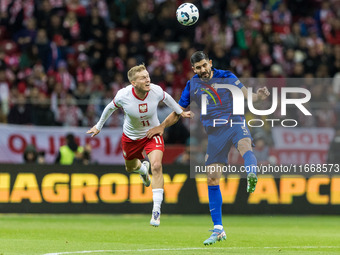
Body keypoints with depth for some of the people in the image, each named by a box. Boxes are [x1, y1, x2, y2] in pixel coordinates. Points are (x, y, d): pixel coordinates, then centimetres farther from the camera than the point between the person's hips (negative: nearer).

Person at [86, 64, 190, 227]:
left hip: (152, 134, -1)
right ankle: (143, 169, 63)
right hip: (131, 137, 1)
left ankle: (156, 210, -19)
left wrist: (180, 112, 15)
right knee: (131, 167, 21)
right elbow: (110, 107, -4)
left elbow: (166, 98, 2)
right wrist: (99, 126, 8)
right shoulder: (123, 95, -26)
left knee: (156, 166, -23)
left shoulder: (156, 91, -24)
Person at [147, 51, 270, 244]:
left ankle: (252, 178, -70)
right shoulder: (192, 86, 10)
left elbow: (245, 95, -2)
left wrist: (258, 96, -24)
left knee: (245, 145, -39)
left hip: (234, 122, -3)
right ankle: (218, 230, 7)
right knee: (212, 180, -1)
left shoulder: (226, 77, 2)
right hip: (214, 132, 3)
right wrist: (162, 126, 8)